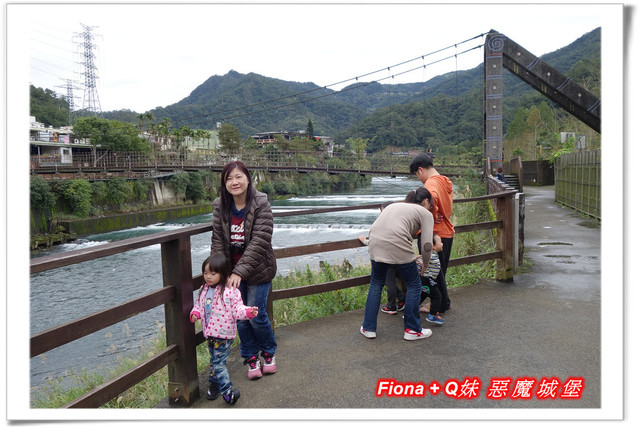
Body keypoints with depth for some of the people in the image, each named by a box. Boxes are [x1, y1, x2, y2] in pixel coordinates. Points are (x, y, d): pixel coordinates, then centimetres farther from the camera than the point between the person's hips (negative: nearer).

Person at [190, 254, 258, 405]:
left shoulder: (230, 291, -15)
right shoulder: (203, 290, 4)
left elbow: (237, 309, -14)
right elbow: (198, 305, 15)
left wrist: (249, 312, -32)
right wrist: (195, 314, -5)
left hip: (224, 334, -7)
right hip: (209, 334, 7)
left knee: (219, 362, -7)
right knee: (214, 361, 17)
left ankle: (226, 390, 9)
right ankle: (227, 390, 32)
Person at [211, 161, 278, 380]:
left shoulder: (261, 205, -15)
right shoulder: (220, 207, -1)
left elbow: (259, 241, -22)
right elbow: (218, 240, -1)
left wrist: (240, 271, -28)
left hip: (257, 270, -4)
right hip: (231, 271, 4)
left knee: (256, 315, 1)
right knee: (240, 317, 9)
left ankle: (269, 353, 29)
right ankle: (251, 358, 30)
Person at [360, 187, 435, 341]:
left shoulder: (394, 205, 30)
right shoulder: (425, 213, 14)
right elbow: (427, 246, 1)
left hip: (375, 245, 5)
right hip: (397, 246, -5)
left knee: (376, 284, 24)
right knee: (413, 285, 17)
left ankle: (368, 328, 27)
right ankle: (412, 330, 25)